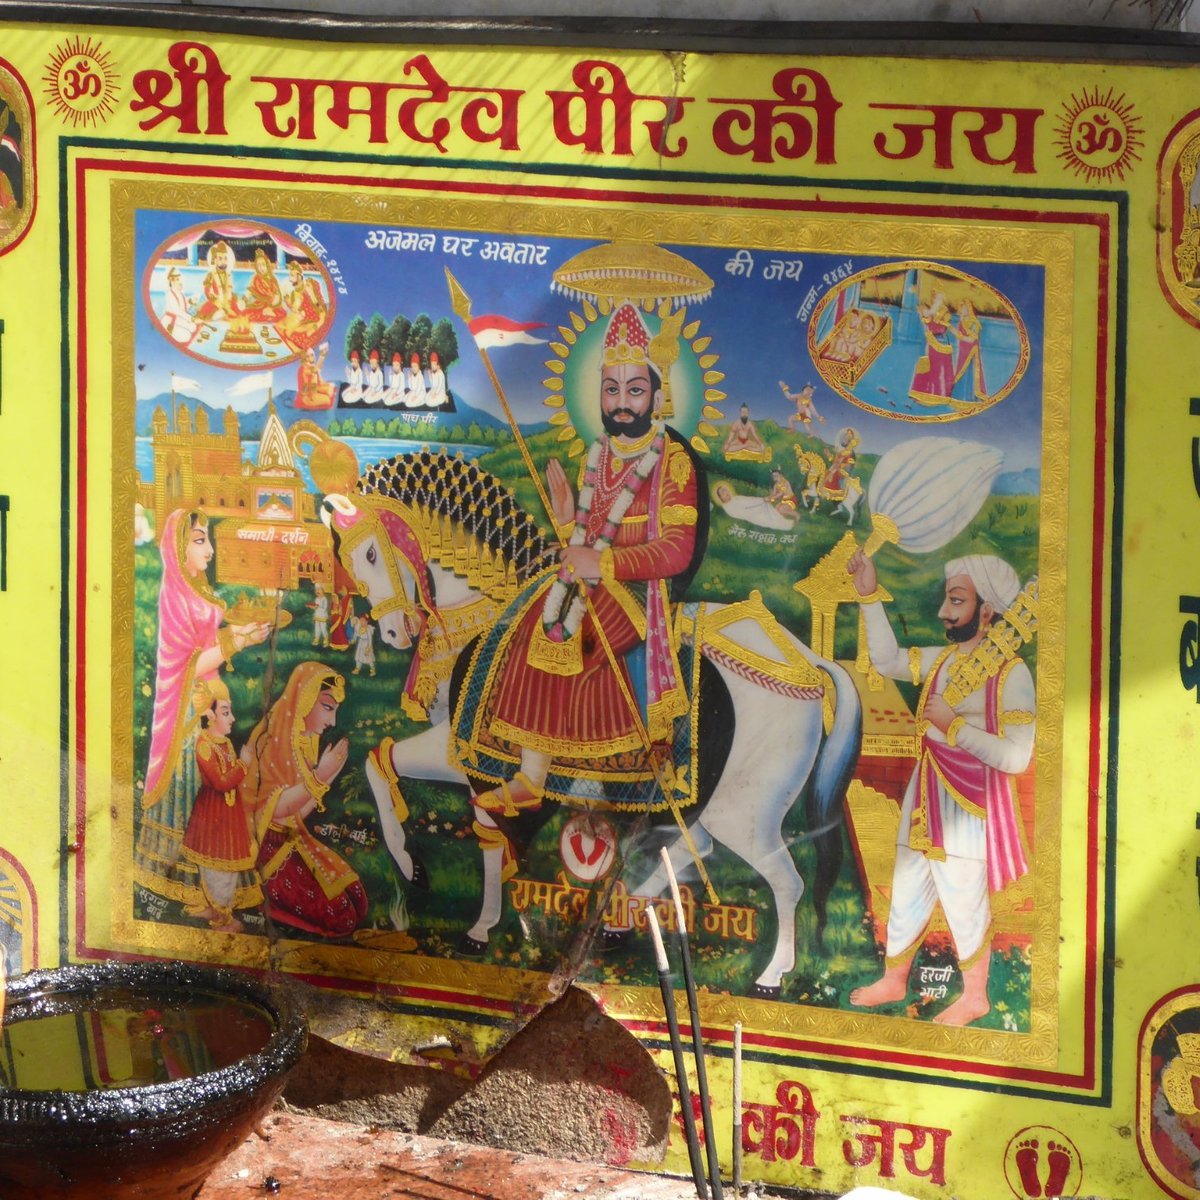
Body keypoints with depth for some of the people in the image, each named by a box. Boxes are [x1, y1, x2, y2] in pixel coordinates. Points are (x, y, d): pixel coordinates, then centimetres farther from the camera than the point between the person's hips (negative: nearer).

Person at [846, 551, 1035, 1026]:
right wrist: (869, 597, 13)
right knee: (907, 894, 17)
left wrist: (955, 727, -21)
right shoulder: (943, 659, 7)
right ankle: (893, 980, 34)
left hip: (968, 806, -7)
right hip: (925, 797, 7)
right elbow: (887, 660, 21)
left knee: (964, 903, 3)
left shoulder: (1010, 674, -17)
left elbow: (1016, 757, -22)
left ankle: (974, 996, 20)